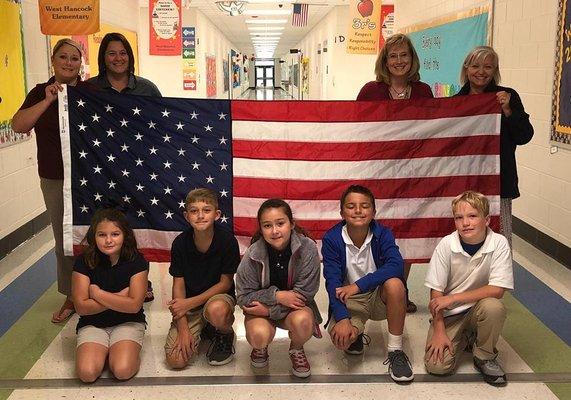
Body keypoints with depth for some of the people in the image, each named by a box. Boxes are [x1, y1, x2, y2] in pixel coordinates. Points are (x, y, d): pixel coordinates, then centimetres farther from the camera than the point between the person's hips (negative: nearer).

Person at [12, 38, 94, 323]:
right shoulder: (41, 93, 5)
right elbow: (18, 125, -9)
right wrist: (48, 101, -18)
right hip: (55, 180, 1)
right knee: (64, 240, 9)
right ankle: (71, 297, 22)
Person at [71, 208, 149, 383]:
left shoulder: (136, 261, -11)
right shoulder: (84, 262, -9)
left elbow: (134, 305, -18)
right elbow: (81, 307, -12)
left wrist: (97, 293, -16)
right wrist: (119, 297, -16)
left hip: (128, 322, -1)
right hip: (93, 324, 2)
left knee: (123, 370, -25)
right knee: (87, 372, -22)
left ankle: (116, 349, 6)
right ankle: (105, 350, 8)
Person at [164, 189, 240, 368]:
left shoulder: (227, 240, -17)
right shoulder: (180, 243, -10)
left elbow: (225, 283, -11)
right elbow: (178, 285, -7)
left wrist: (190, 303, -18)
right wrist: (183, 329, -14)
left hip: (218, 296, -2)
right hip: (188, 304, 2)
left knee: (216, 310, -40)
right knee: (176, 360, -13)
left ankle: (226, 336, -2)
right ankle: (202, 329, 19)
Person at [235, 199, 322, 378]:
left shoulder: (307, 248, -20)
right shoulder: (252, 255, -17)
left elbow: (304, 293, -17)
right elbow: (243, 297, -12)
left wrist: (268, 309, -22)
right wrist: (276, 295, -26)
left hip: (295, 306, 0)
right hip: (261, 309, 0)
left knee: (302, 320, -33)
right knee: (259, 334, -31)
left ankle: (297, 350, 5)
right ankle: (260, 348, 11)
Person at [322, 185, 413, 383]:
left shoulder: (382, 234, -12)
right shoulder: (332, 239, -13)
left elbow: (396, 265, -29)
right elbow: (332, 281, -17)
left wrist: (359, 285, -36)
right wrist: (342, 319, -30)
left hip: (379, 297, 0)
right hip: (349, 301, 0)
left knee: (394, 284, -33)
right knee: (341, 339, -28)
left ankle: (395, 351, -16)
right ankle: (356, 335, 13)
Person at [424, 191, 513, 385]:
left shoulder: (499, 244, -15)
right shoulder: (446, 245, -15)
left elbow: (497, 290, -19)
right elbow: (436, 292, -10)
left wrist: (453, 298, -22)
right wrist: (439, 331, -15)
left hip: (479, 309, 0)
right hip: (448, 313, 0)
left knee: (494, 307, -34)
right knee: (437, 365, -17)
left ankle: (485, 356, -5)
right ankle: (465, 338, 16)